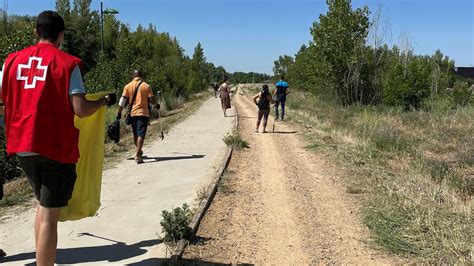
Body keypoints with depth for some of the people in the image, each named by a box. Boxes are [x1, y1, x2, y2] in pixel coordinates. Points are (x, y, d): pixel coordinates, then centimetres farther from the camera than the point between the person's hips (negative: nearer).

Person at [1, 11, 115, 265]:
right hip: (56, 148, -5)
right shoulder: (67, 63, -8)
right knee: (49, 216, 1)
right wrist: (104, 101, 5)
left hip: (21, 146, 6)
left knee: (43, 204, 23)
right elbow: (80, 110, -14)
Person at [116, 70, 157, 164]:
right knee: (141, 134, -7)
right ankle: (137, 155, -18)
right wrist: (156, 105, 18)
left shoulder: (128, 86, 5)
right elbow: (151, 99, -3)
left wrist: (119, 112, 5)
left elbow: (123, 100, 0)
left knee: (135, 134, 18)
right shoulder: (146, 86, -1)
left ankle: (139, 152, 36)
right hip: (143, 113, -3)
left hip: (132, 113, 3)